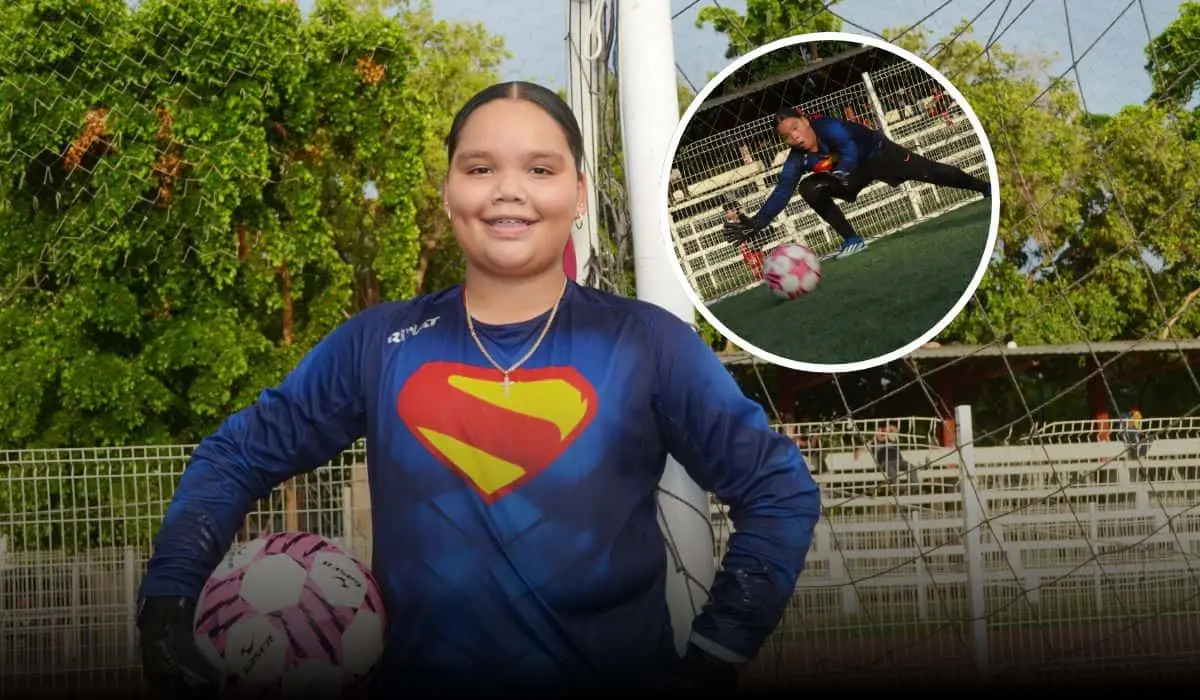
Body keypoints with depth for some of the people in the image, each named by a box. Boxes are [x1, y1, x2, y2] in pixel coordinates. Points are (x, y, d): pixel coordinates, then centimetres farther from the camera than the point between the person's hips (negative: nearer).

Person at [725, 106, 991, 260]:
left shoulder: (827, 127, -36)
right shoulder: (797, 160, -21)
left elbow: (850, 149, -48)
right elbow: (782, 192, -23)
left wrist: (843, 171, -68)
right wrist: (755, 222, -34)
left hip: (879, 153, -5)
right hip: (852, 174, 5)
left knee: (929, 173, -4)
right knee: (810, 188, -16)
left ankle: (984, 187, 19)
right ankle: (852, 240, -8)